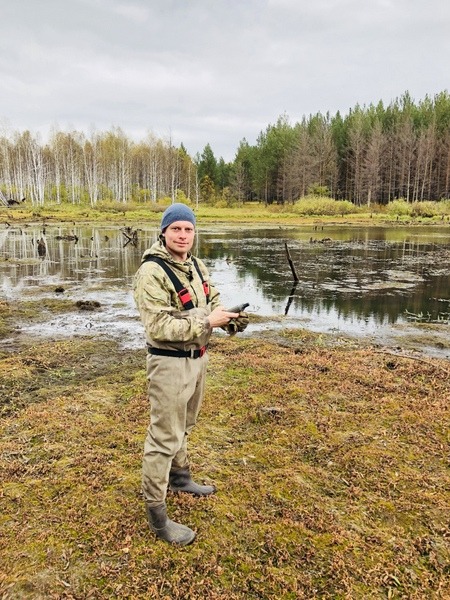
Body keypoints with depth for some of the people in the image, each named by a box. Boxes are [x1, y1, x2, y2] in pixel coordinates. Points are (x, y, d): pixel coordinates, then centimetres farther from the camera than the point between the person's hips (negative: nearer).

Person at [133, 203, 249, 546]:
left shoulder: (197, 267, 6)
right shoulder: (152, 272, -21)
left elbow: (213, 302, 12)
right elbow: (158, 326, -27)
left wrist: (231, 319, -10)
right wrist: (207, 322, -28)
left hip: (198, 357, 9)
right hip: (170, 362, -8)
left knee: (184, 426, 26)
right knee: (164, 437, 1)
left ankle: (179, 476, 49)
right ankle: (157, 515, 17)